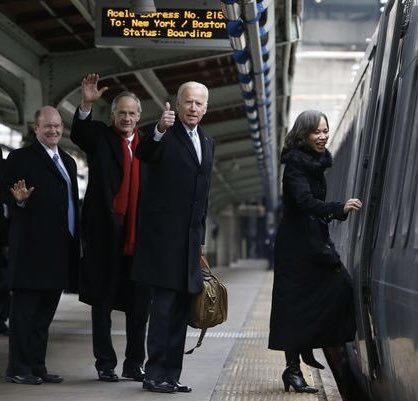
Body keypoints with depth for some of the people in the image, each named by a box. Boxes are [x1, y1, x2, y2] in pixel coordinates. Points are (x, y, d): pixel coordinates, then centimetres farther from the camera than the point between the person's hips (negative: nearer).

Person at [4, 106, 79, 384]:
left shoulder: (68, 162, 19)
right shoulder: (20, 158, -2)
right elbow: (10, 200, -5)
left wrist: (76, 242, 14)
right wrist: (20, 200, -27)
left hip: (61, 250, 7)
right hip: (32, 248, -7)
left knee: (45, 311, 10)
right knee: (24, 308, -3)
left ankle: (37, 366, 16)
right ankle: (18, 369, 2)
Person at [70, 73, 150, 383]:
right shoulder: (100, 136, 4)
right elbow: (79, 134, -20)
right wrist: (86, 104, -36)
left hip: (138, 232, 3)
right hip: (105, 230, -3)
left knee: (140, 302, 7)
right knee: (103, 300, 5)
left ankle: (135, 363, 18)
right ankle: (105, 364, 12)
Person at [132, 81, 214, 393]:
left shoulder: (207, 143, 16)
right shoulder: (165, 135, -5)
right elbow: (143, 154, -28)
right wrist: (159, 131, -48)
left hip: (190, 239, 7)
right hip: (163, 235, -7)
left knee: (181, 309, 9)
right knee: (164, 305, -8)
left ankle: (171, 375, 15)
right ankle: (155, 375, -2)